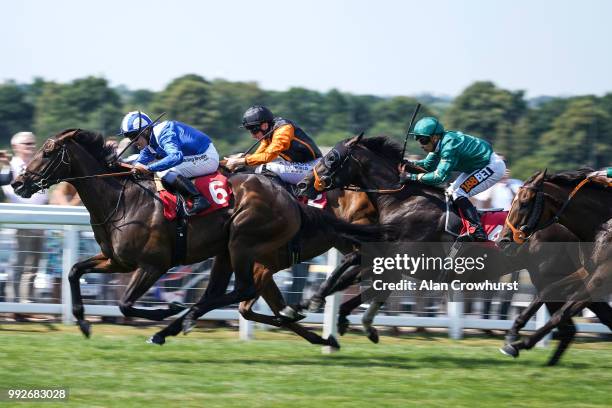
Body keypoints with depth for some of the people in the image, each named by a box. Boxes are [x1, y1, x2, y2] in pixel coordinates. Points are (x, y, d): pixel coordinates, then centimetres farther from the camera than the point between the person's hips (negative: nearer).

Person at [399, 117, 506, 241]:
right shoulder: (440, 142, -1)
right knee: (451, 192, 13)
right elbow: (428, 164, 11)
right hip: (478, 166, 11)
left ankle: (478, 232, -21)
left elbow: (440, 176, -34)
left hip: (493, 167, -11)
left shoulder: (449, 146, -30)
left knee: (459, 195, -18)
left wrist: (413, 177, -31)